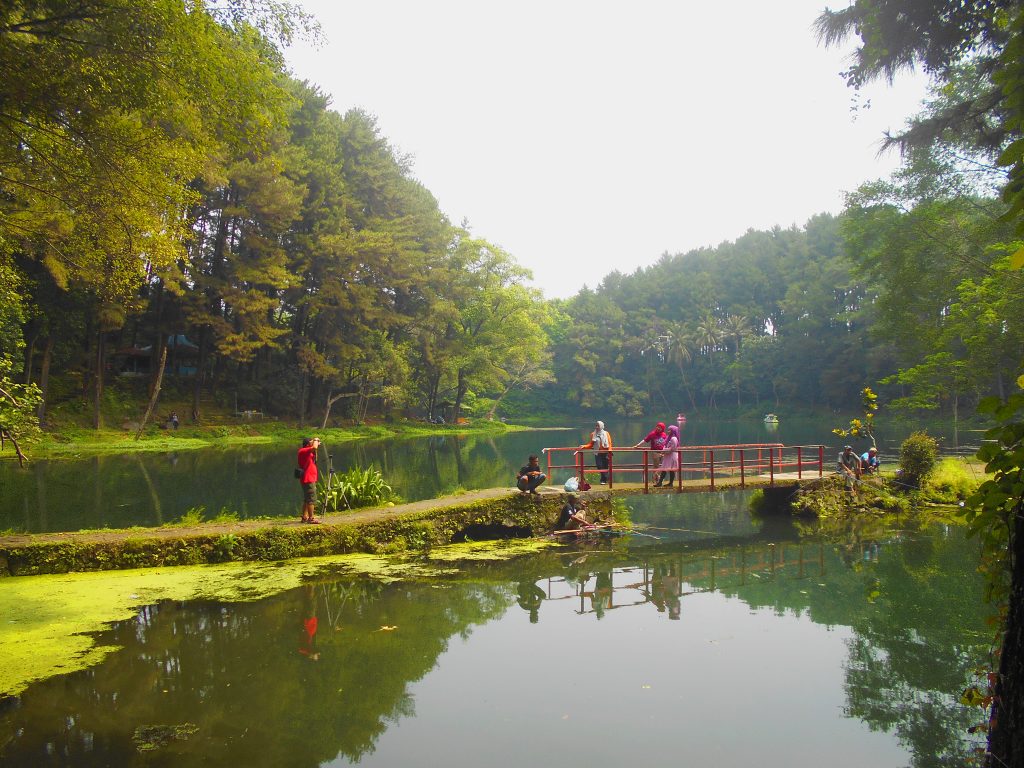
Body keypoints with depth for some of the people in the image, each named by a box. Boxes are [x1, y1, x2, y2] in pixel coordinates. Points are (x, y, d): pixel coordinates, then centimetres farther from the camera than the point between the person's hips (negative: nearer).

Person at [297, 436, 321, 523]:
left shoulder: (308, 452, 15)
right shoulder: (303, 451, -13)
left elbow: (314, 460, 28)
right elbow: (314, 447, -29)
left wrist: (316, 449, 18)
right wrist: (315, 441, -9)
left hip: (309, 479, 10)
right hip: (308, 479, -10)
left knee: (307, 499, 13)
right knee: (311, 499, -11)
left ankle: (305, 517, 17)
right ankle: (311, 518, -12)